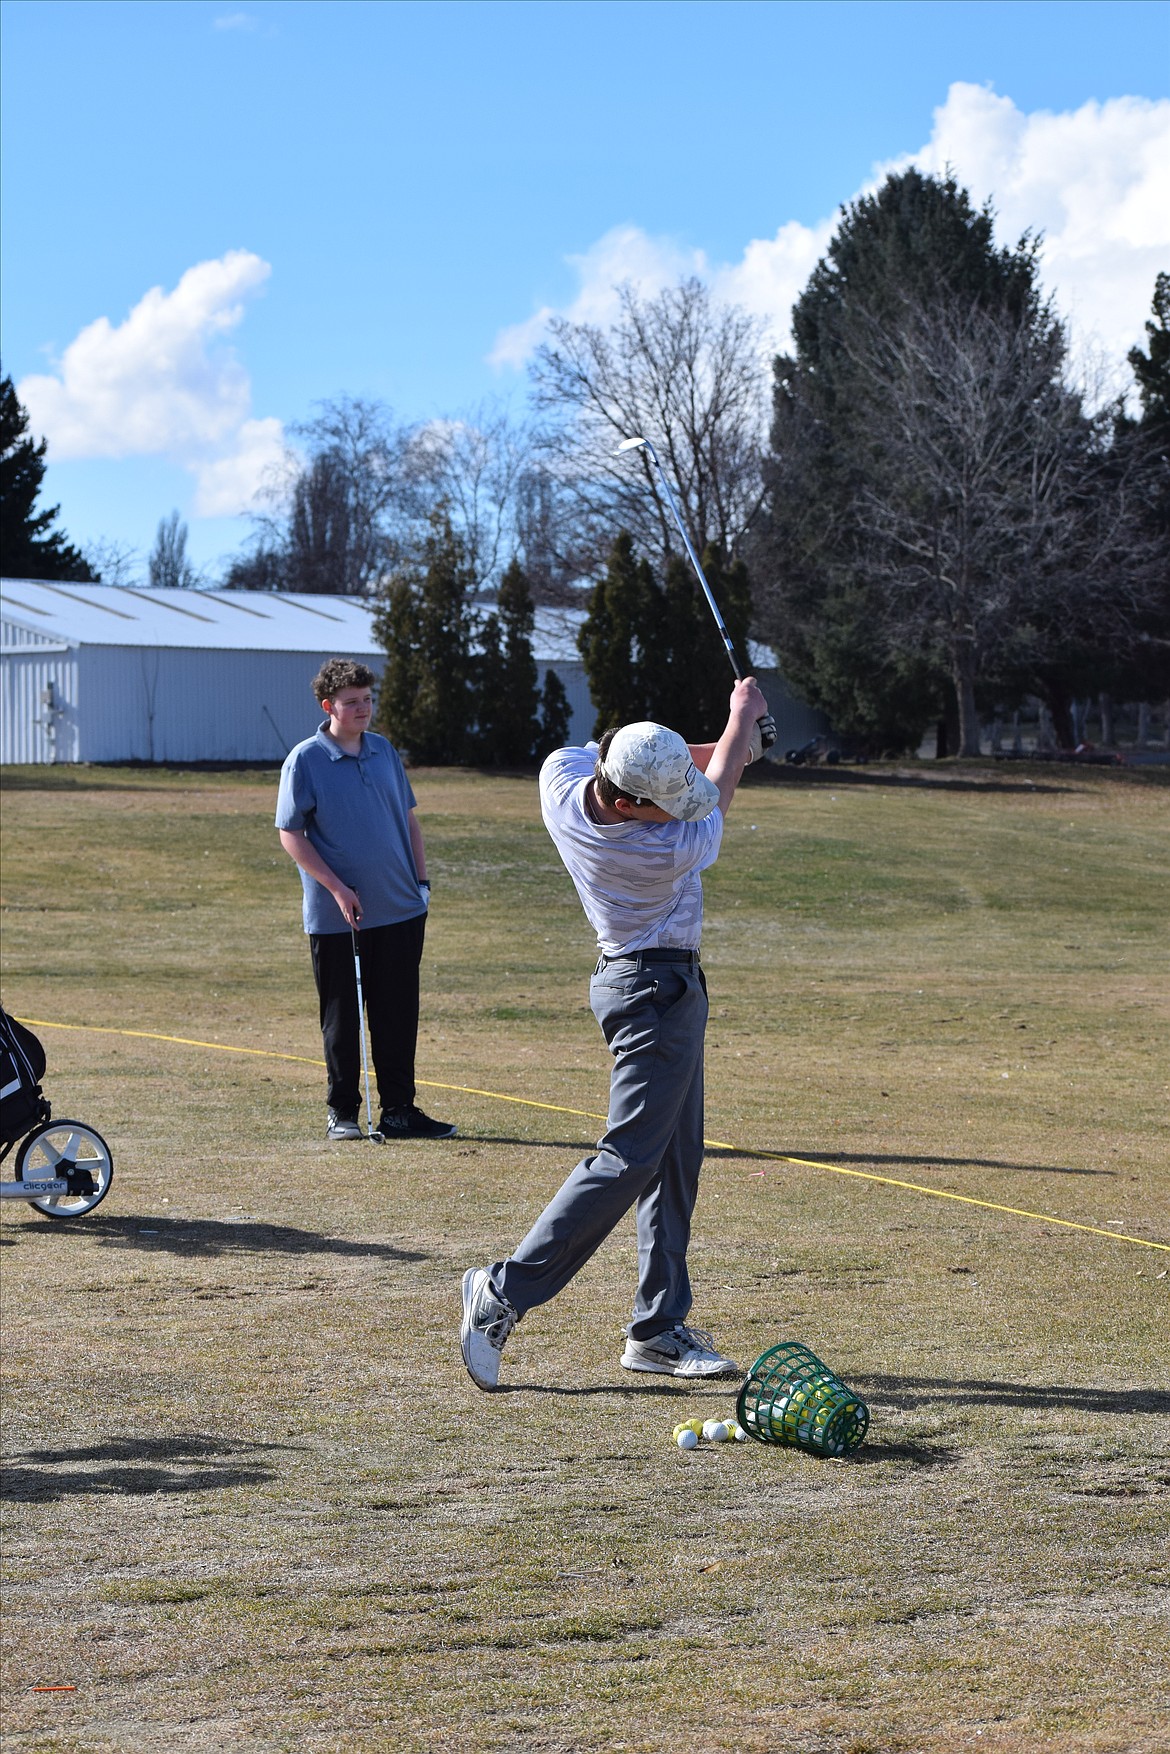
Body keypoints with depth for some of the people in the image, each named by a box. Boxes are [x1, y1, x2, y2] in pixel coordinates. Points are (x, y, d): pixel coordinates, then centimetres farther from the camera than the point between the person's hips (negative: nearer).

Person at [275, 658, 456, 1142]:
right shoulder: (305, 761, -7)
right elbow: (290, 834, -8)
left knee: (399, 1016, 7)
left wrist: (421, 880, 10)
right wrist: (337, 889, -15)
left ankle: (399, 1110, 14)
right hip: (336, 918, -4)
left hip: (400, 910, 5)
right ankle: (342, 1112, 14)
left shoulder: (385, 752, 9)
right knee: (342, 1018, 4)